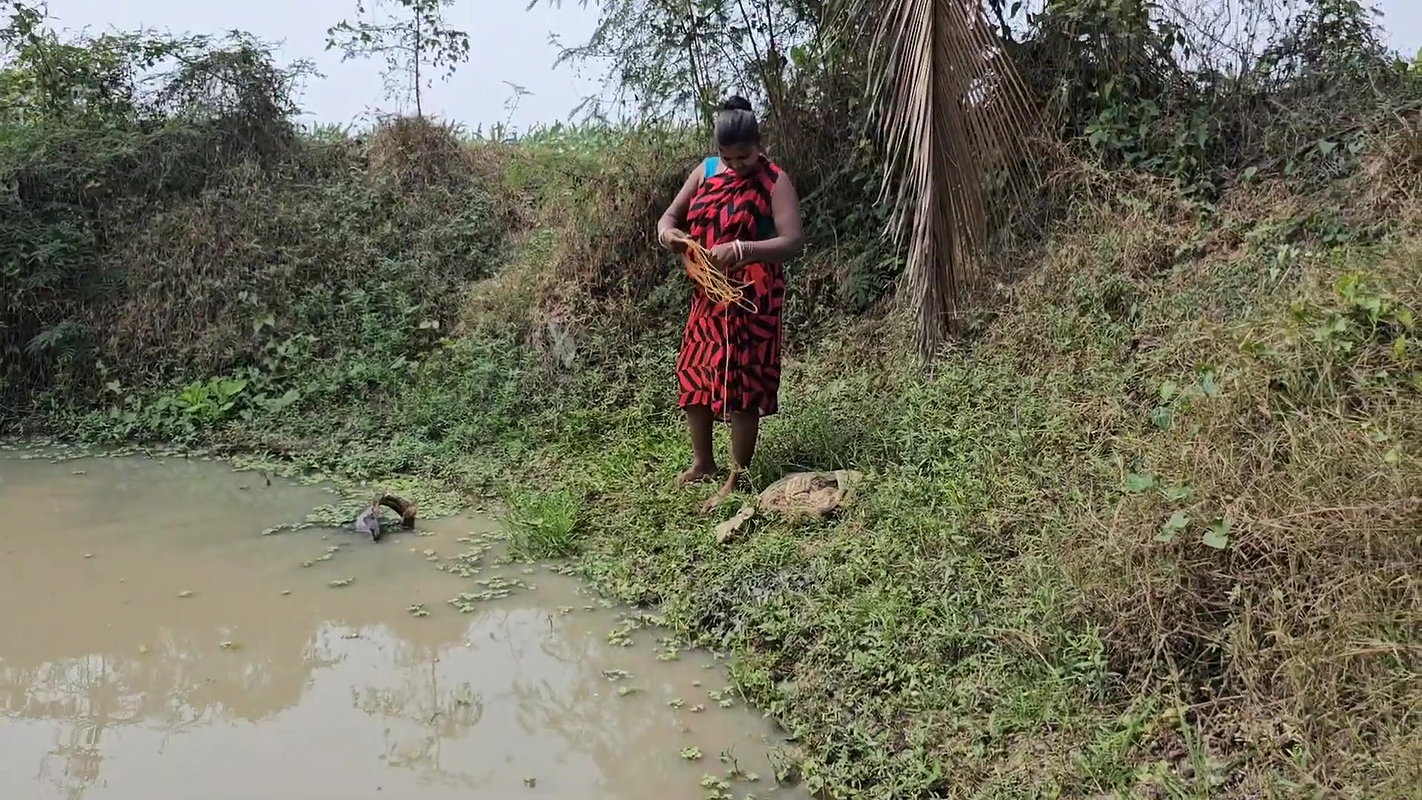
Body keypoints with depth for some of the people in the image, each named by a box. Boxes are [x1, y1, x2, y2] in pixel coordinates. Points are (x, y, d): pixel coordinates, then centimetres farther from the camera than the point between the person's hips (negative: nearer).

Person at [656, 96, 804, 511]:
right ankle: (702, 463, 31)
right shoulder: (706, 170, 5)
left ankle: (736, 479, 9)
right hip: (707, 294, 7)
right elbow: (671, 214, 9)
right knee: (694, 373, 13)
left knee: (741, 384, -2)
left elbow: (793, 242, -21)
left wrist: (740, 250, -35)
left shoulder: (775, 181, -13)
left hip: (751, 299, -7)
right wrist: (667, 232, -15)